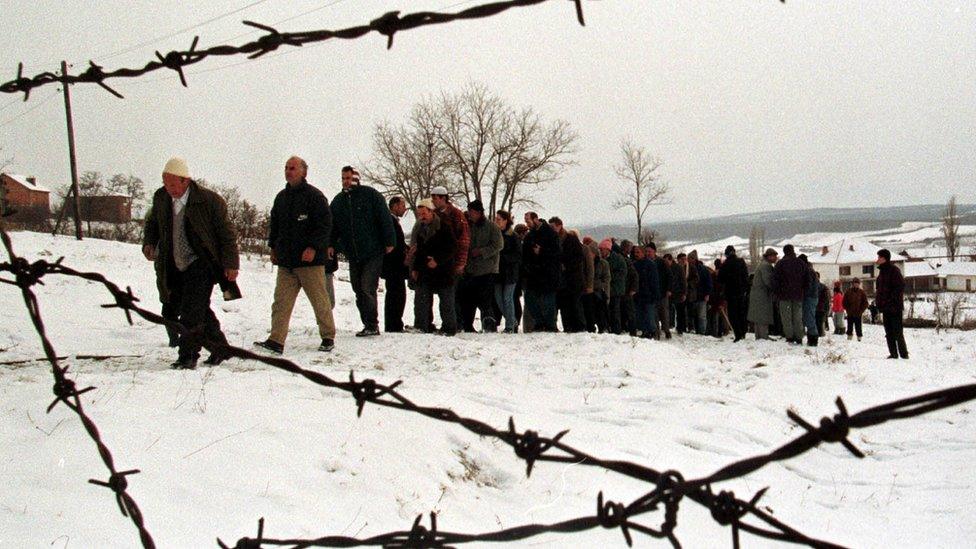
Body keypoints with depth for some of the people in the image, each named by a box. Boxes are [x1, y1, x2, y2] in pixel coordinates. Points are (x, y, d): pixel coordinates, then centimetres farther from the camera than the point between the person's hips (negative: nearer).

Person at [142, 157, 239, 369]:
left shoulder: (209, 200, -13)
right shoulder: (160, 198, 2)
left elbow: (227, 234, -8)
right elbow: (152, 223, 19)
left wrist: (231, 264, -10)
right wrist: (149, 243, -1)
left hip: (201, 264, -6)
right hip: (174, 268, 6)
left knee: (192, 311, -15)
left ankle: (188, 355, -7)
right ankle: (219, 348, 23)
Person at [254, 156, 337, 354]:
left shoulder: (314, 195, -5)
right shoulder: (281, 197, 16)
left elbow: (325, 224, -10)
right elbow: (274, 224, 25)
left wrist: (313, 247, -18)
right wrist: (273, 247, 16)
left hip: (310, 261, -6)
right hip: (285, 260, 6)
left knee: (320, 301, 3)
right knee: (281, 301, -2)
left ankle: (328, 337, 16)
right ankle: (276, 341, -4)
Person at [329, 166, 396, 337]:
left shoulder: (371, 195, -3)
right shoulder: (338, 201, 12)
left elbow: (385, 219, -5)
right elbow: (333, 226, 14)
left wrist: (389, 242, -8)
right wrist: (331, 244, 0)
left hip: (373, 253, -6)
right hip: (352, 255, 6)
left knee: (367, 289, -12)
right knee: (359, 291, 7)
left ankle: (372, 325, -4)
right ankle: (368, 325, 14)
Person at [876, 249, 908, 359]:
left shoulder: (893, 270, -11)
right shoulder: (882, 271, 16)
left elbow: (900, 286, -18)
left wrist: (892, 299, -21)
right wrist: (879, 302, 12)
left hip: (894, 307, -9)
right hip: (885, 307, 9)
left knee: (897, 332, -7)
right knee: (889, 333, 11)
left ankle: (904, 354, -2)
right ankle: (893, 353, 16)